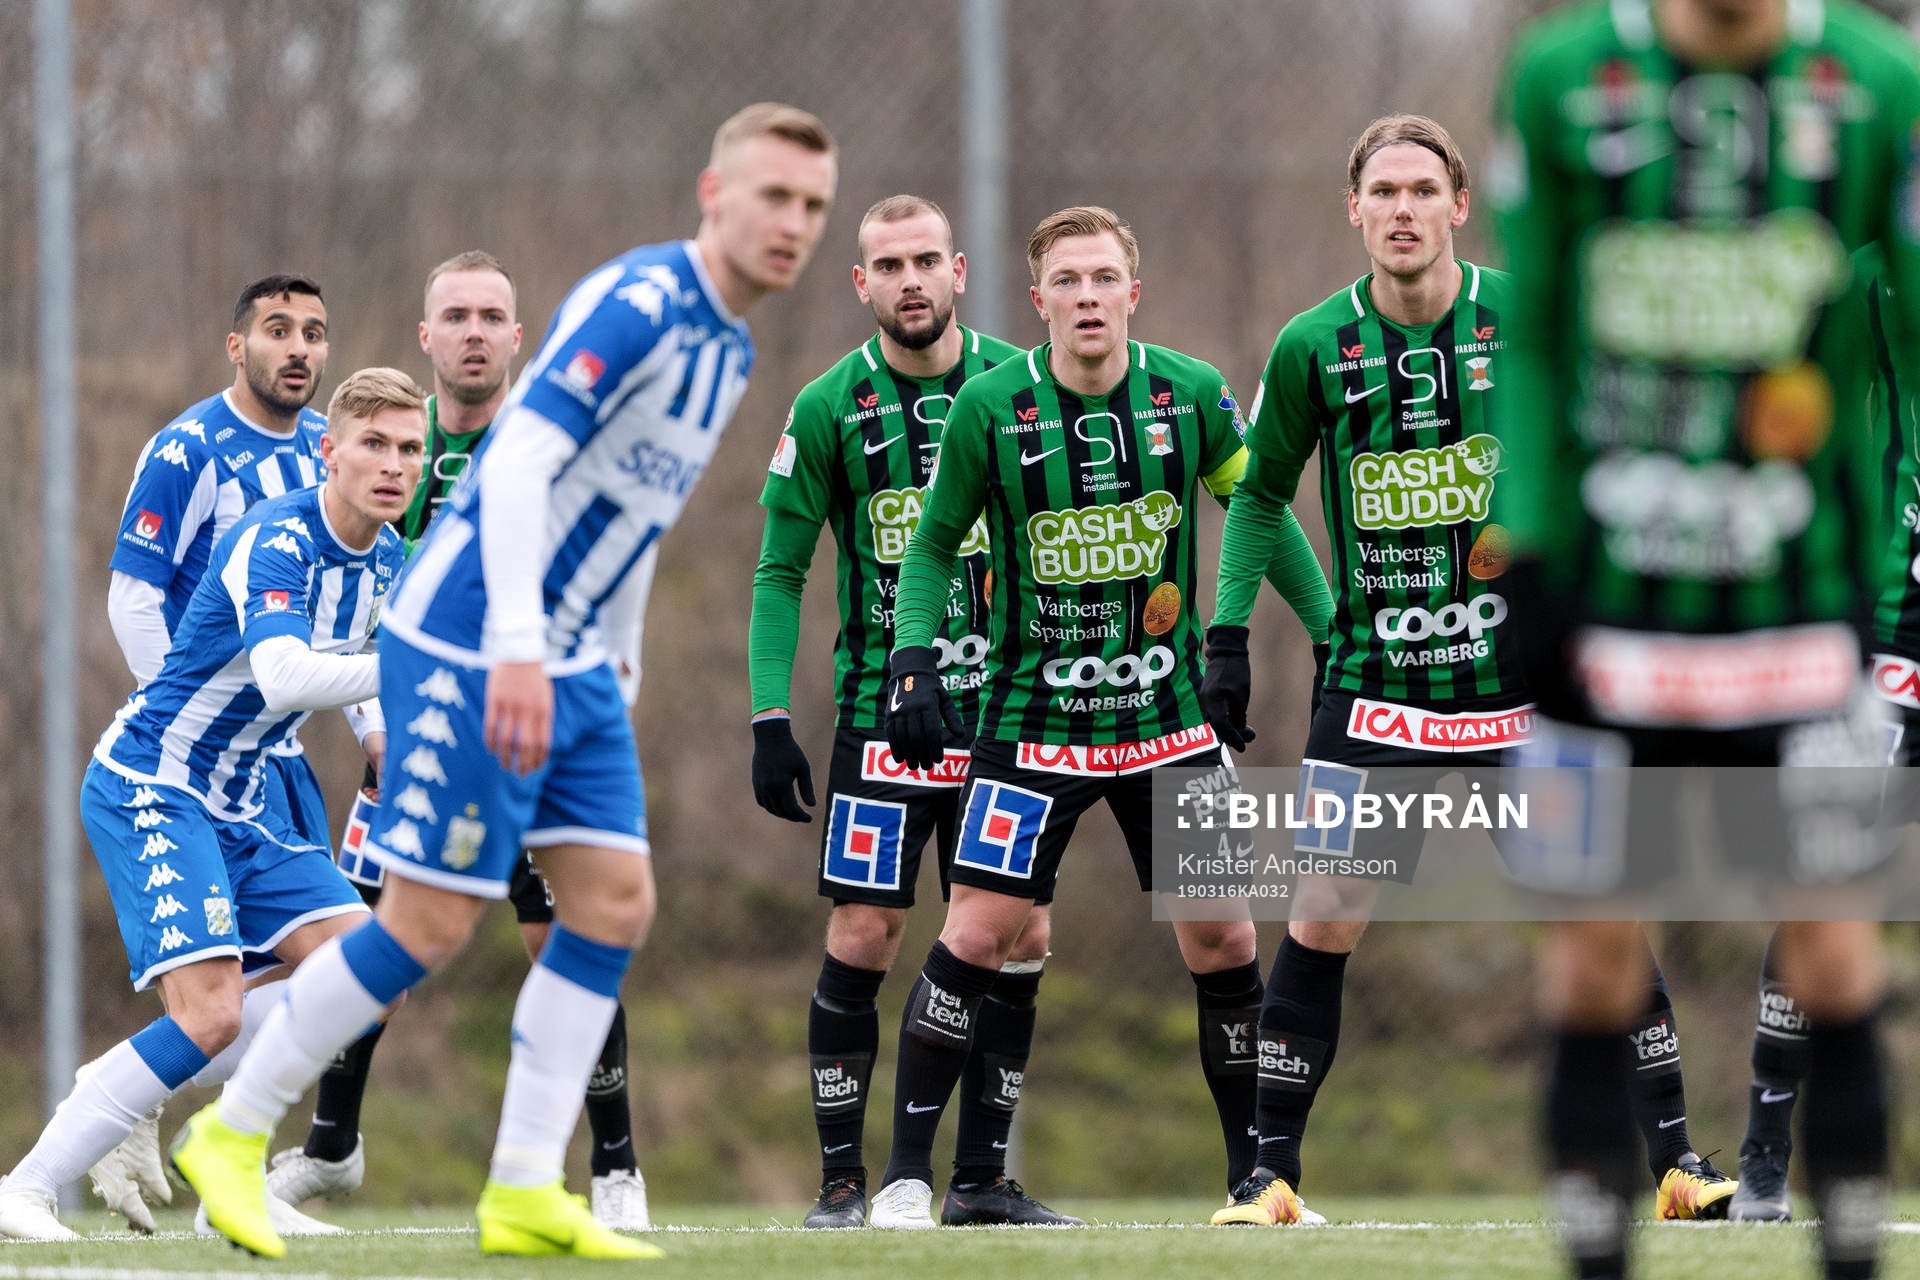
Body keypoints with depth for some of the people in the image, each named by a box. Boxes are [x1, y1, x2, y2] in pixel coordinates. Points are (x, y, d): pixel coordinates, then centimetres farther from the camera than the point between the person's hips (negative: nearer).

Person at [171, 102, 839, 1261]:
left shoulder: (729, 348, 12)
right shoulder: (635, 305, -18)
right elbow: (520, 461, -27)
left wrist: (615, 672, 22)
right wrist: (516, 651, -35)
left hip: (566, 663, 9)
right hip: (468, 644, -9)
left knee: (617, 900, 0)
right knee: (434, 923, -7)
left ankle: (525, 1193, 2)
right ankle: (233, 1133, 8)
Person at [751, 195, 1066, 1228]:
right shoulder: (829, 409, -2)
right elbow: (780, 573, 2)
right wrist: (769, 720, -6)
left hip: (1006, 706, 2)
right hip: (883, 708, -2)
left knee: (1019, 937, -1)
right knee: (862, 937, -6)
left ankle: (981, 1179, 8)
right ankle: (843, 1180, 3)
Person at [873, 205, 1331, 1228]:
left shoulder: (1191, 396, -4)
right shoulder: (991, 407, -8)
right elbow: (933, 546, 3)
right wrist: (914, 657, -11)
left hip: (1168, 714, 2)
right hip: (1032, 713, -2)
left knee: (1221, 939, 0)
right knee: (978, 931, -10)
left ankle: (1256, 1177, 13)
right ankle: (907, 1170, 0)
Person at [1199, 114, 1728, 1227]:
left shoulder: (1525, 319, -5)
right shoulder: (1314, 347, -2)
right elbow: (1260, 495, 10)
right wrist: (1229, 634, 3)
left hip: (1527, 678, 0)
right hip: (1374, 682, 0)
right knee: (1322, 926, -4)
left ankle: (1675, 1163, 7)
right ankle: (1273, 1172, 7)